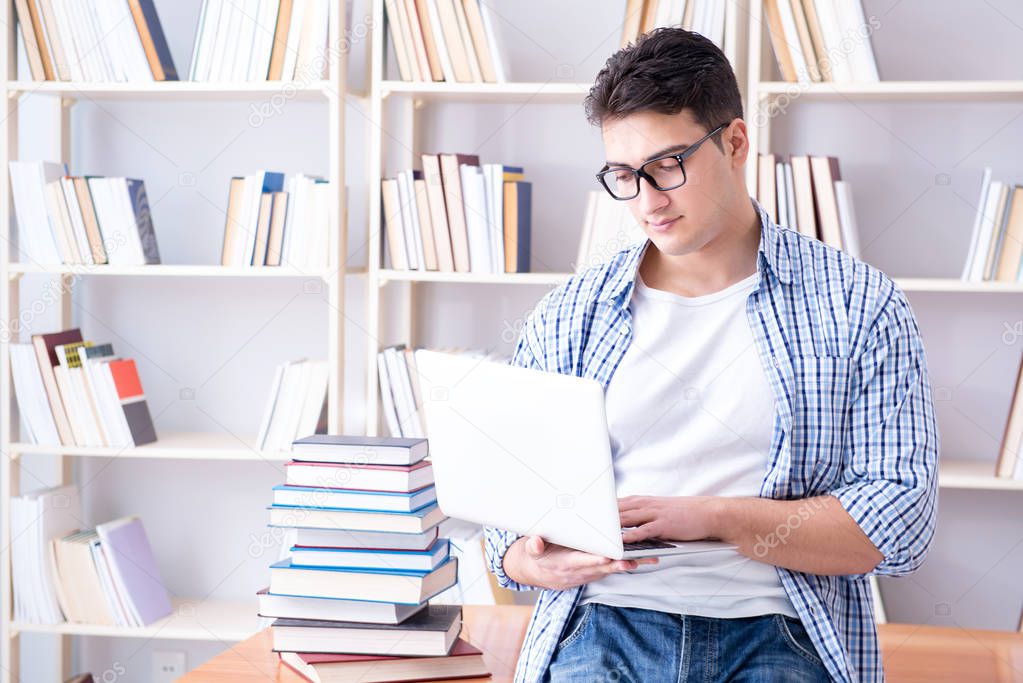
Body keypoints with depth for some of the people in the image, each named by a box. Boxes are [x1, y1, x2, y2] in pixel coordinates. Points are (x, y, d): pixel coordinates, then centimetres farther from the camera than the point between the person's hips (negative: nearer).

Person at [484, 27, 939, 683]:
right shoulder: (566, 318, 12)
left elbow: (901, 521, -3)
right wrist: (539, 563, -9)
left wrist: (712, 518, -13)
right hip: (604, 624, 2)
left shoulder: (859, 308, 4)